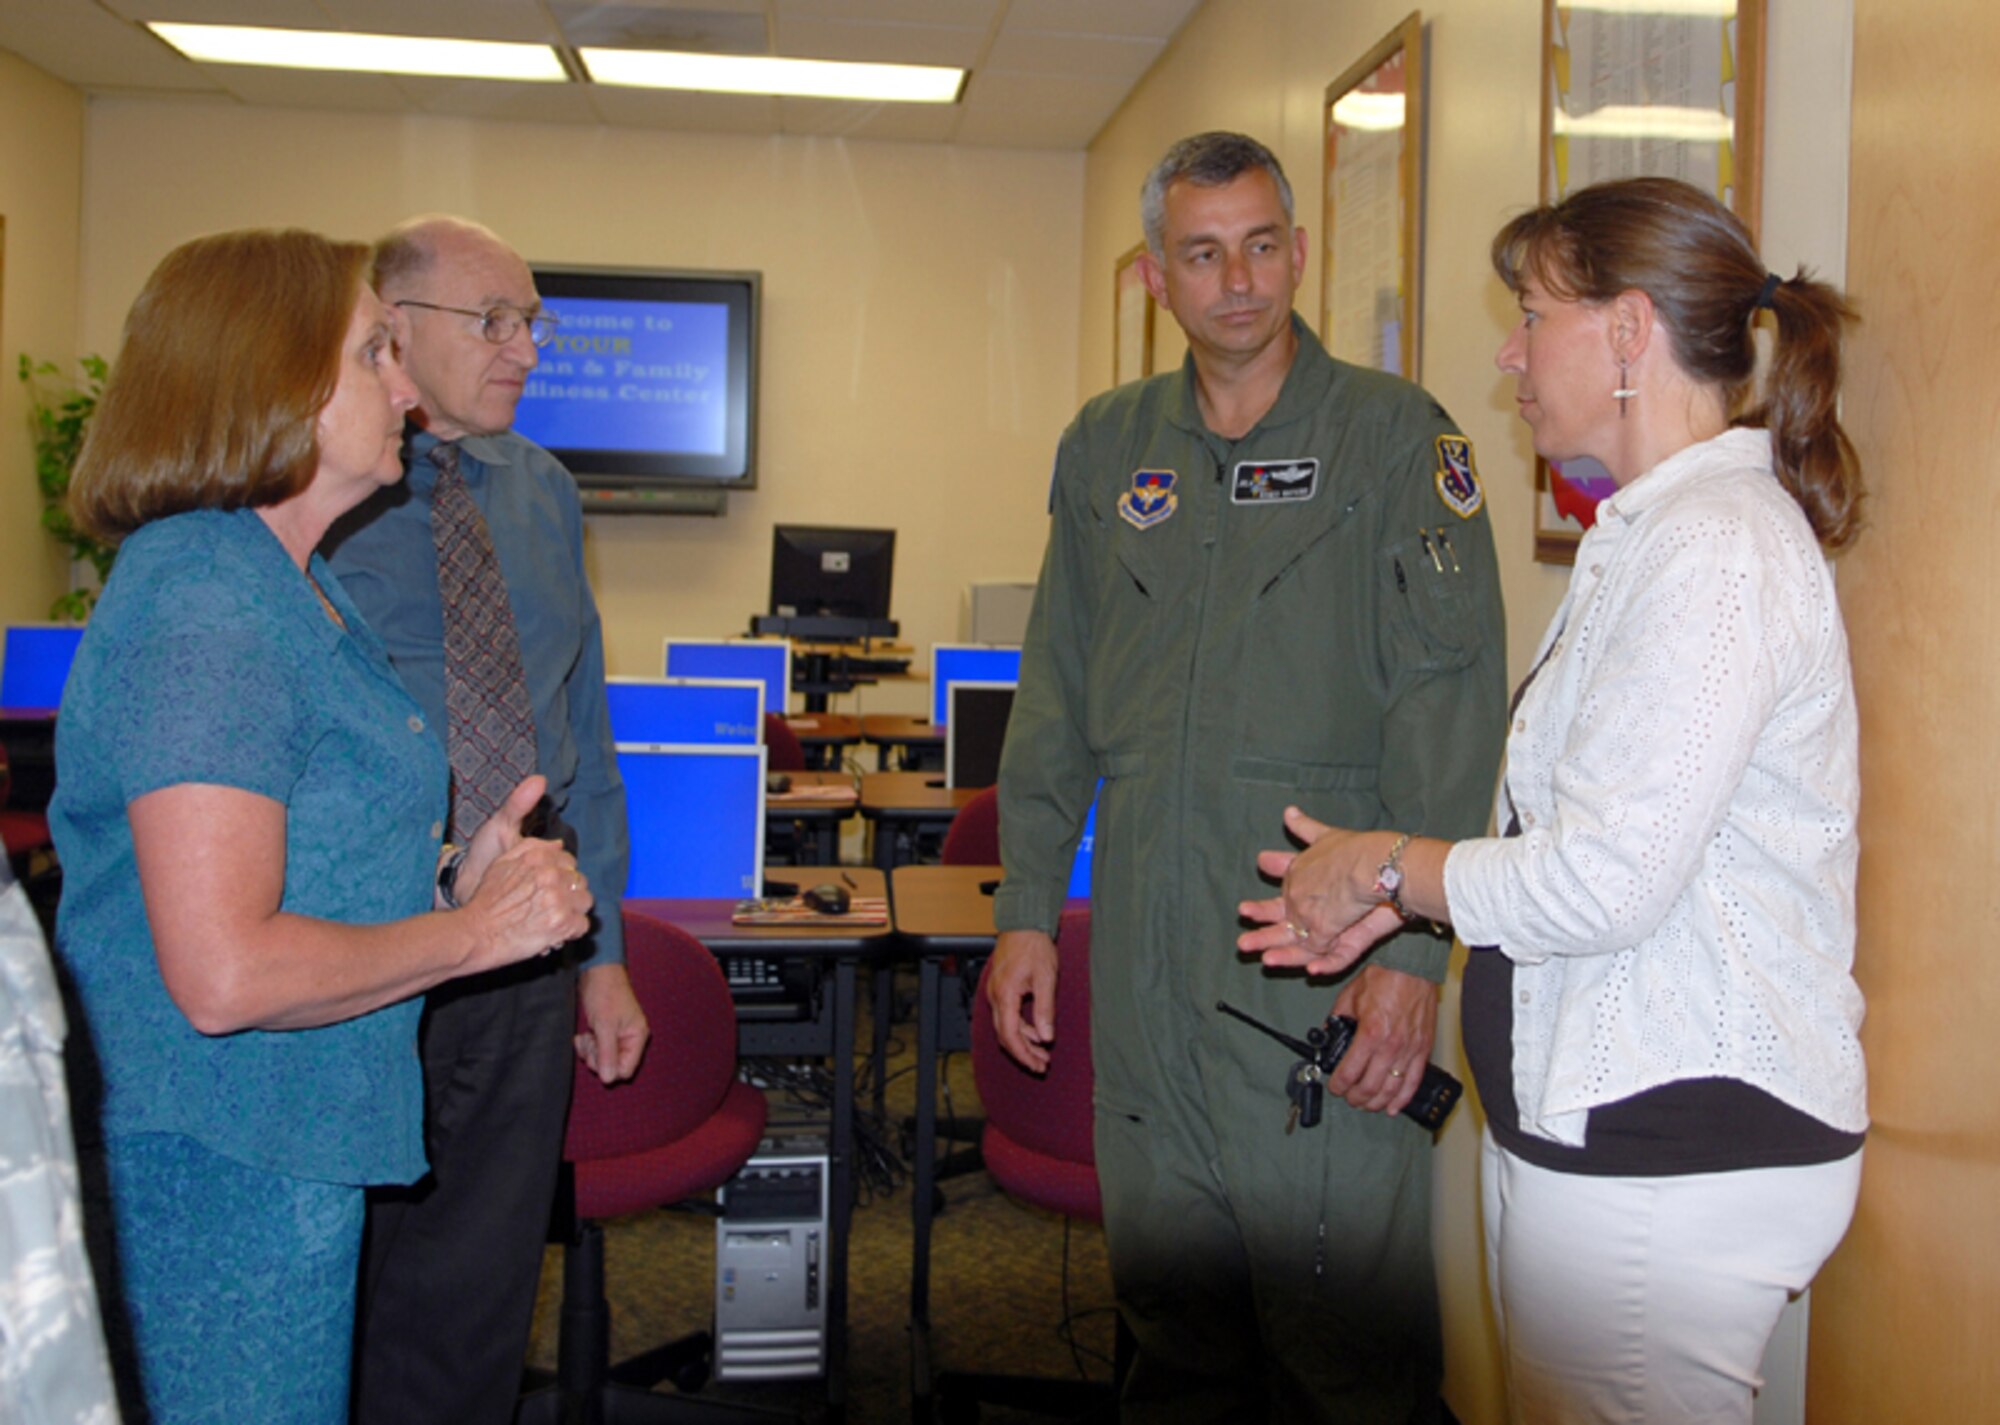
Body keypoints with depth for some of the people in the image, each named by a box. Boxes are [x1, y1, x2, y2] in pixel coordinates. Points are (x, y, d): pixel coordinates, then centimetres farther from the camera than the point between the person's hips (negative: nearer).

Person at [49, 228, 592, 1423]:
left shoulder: (297, 590, 11)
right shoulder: (206, 602, -20)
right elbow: (224, 974, -27)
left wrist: (452, 883, 1)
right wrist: (477, 929, -15)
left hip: (292, 1142, 10)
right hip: (217, 1165, -10)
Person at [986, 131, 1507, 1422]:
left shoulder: (1395, 434, -3)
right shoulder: (1108, 446, 12)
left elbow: (1449, 705, -9)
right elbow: (1058, 697, 15)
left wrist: (1415, 943, -16)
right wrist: (1027, 910, 11)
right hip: (1144, 955, 5)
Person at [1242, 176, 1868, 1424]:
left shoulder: (1716, 545, -18)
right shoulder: (1655, 530, 15)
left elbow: (1607, 882, -23)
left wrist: (1386, 865, -8)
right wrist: (1396, 899, 8)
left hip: (1670, 1154, -10)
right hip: (1615, 1122, 10)